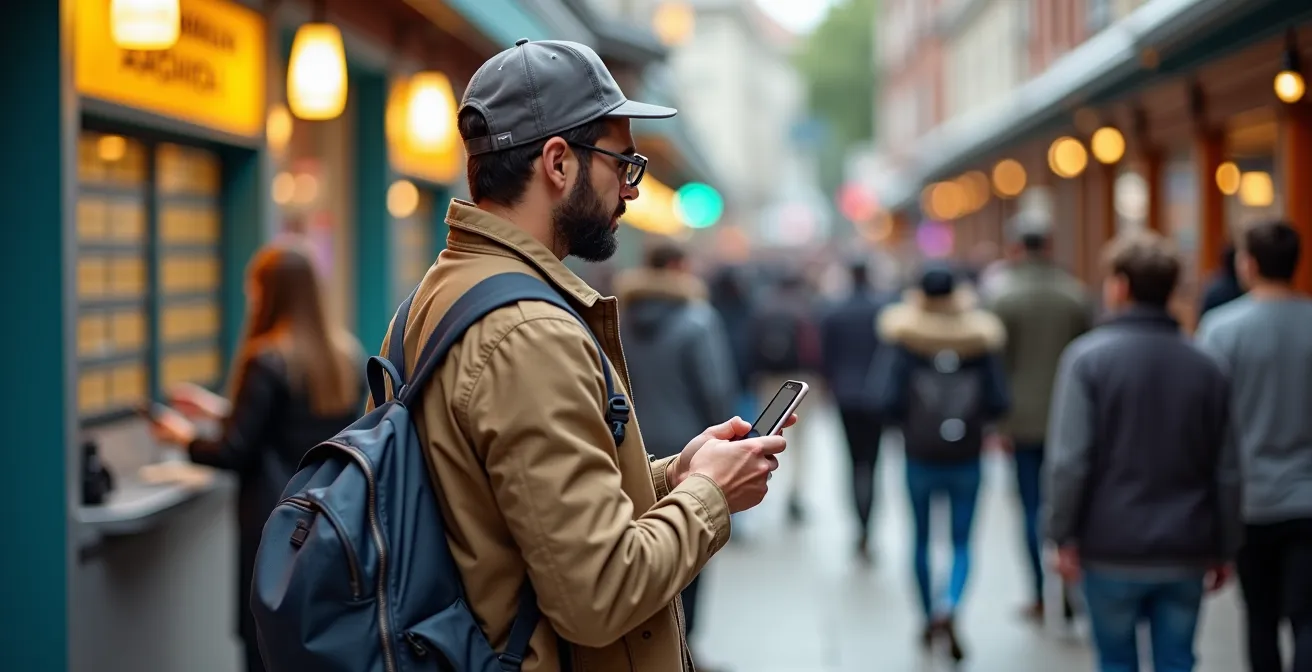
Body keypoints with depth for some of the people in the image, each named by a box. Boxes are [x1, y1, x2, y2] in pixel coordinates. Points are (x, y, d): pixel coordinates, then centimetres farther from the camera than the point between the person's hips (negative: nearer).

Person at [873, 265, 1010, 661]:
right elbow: (999, 402, -5)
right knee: (962, 543, 8)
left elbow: (887, 401, -14)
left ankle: (930, 619, 27)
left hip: (921, 458, 0)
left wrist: (907, 422, 7)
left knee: (922, 539, 18)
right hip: (966, 460, 0)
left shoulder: (903, 340, -7)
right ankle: (949, 606, -18)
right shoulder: (981, 339, -4)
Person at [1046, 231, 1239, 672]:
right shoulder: (1204, 366, 3)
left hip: (1112, 551, -3)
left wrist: (1064, 536, -6)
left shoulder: (1088, 357, -9)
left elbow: (1069, 460, -14)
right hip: (1185, 553, 3)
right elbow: (1226, 470, 5)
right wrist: (1224, 549, 13)